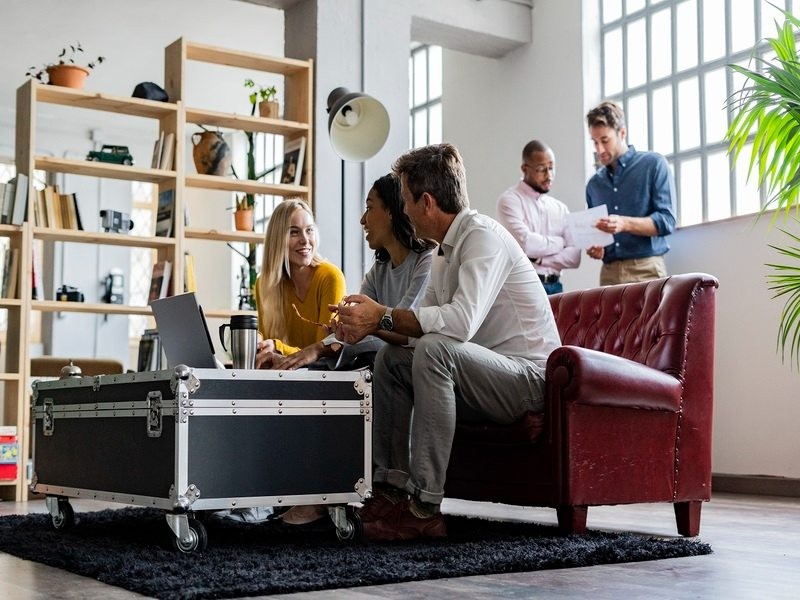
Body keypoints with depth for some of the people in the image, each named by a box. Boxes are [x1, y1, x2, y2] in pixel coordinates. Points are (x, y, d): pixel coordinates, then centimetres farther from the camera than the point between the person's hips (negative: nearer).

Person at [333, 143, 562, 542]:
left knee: (434, 350, -31)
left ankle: (424, 507, -29)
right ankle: (392, 489, 0)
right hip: (488, 376, 10)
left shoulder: (483, 236, -17)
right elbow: (423, 322, 14)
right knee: (391, 358, 8)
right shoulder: (445, 249, 13)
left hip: (530, 377, -10)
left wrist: (383, 315, -23)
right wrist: (368, 323, -3)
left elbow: (461, 322, -32)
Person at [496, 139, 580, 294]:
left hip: (554, 286, 5)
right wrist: (560, 242, -1)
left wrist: (539, 260, -10)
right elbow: (526, 243, -17)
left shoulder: (560, 208, 12)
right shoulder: (509, 200, -3)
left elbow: (574, 257, 3)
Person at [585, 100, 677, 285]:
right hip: (609, 272, 4)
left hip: (646, 269, -4)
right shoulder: (594, 184, 17)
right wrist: (594, 248, 0)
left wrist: (625, 223, -19)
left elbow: (667, 220, -5)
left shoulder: (653, 164, 3)